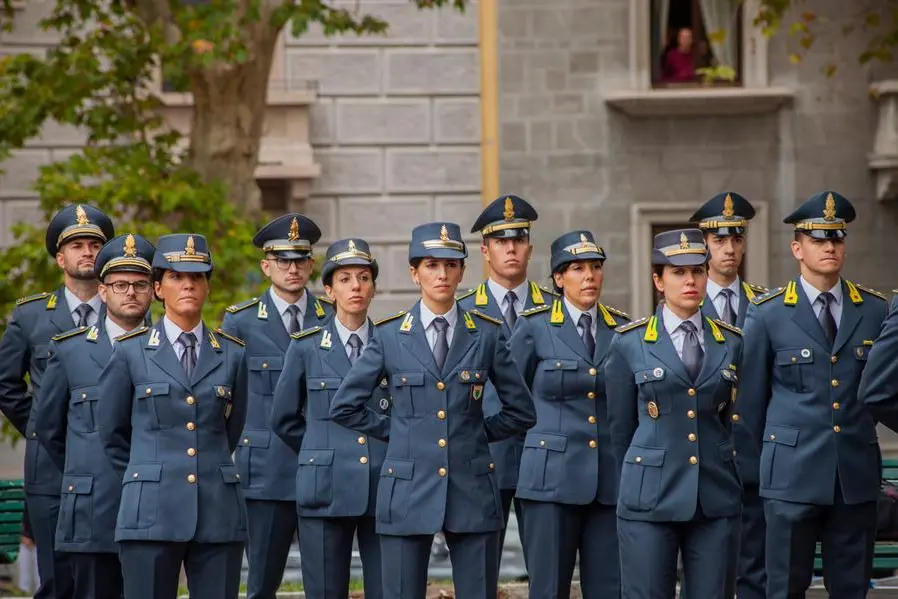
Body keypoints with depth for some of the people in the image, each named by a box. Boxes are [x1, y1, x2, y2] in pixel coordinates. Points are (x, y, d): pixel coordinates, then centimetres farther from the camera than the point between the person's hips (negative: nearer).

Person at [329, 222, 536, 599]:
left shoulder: (486, 334, 4)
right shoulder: (389, 336, 3)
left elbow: (521, 411, 12)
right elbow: (345, 406, 8)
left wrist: (476, 432, 7)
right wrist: (395, 432, 5)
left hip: (472, 491, 0)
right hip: (408, 490, 0)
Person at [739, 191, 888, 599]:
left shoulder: (876, 311, 6)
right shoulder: (768, 314, 0)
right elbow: (750, 398, 5)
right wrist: (755, 466, 7)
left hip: (857, 475, 2)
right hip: (793, 474, -2)